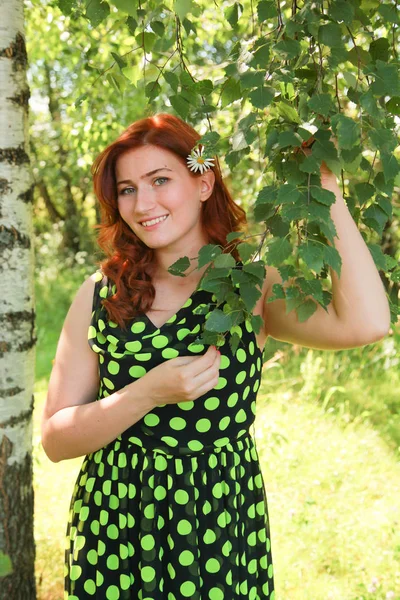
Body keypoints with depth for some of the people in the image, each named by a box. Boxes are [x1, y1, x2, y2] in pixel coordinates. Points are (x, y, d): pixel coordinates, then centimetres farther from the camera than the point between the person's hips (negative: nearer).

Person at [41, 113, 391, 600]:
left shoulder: (253, 288, -5)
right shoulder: (103, 294, -2)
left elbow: (365, 323, -25)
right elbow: (55, 440, -3)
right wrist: (149, 393, -20)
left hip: (220, 524, -1)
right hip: (112, 529, 1)